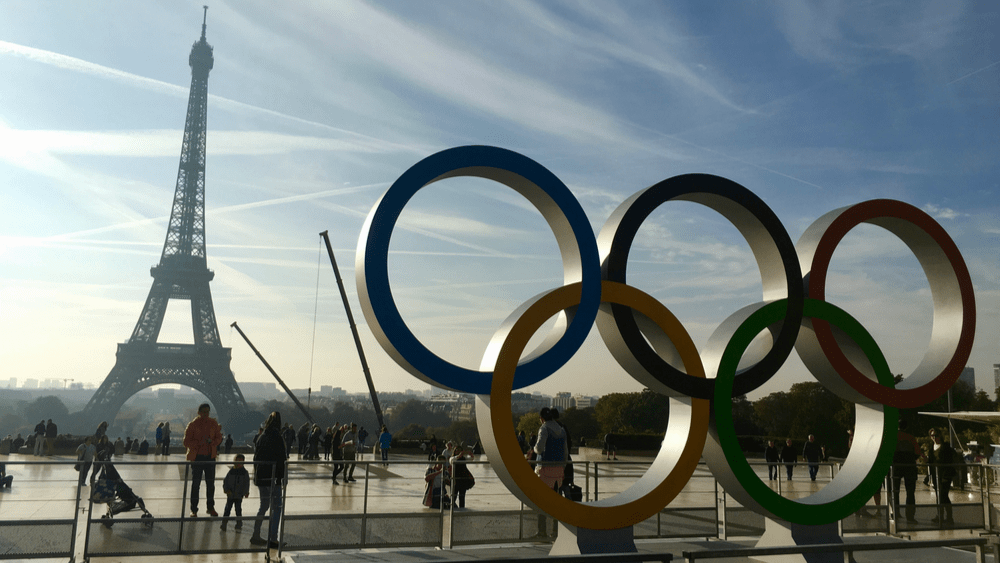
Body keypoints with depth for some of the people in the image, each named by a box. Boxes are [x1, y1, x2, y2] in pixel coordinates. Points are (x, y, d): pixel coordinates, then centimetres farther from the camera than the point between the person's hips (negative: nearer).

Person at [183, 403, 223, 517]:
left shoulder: (213, 424, 5)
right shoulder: (192, 425, -4)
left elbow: (219, 438, 9)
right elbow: (186, 442, -6)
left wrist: (211, 441, -12)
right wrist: (199, 443, -21)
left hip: (210, 456, 3)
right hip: (196, 457, -3)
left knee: (210, 483, 8)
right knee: (195, 483, 1)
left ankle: (210, 507, 19)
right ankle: (194, 509, 10)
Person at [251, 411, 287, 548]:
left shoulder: (262, 437, 7)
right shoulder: (277, 438, -14)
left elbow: (256, 457, 13)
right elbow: (281, 459, -15)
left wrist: (256, 475, 20)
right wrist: (283, 476, -7)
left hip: (261, 477, 7)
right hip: (273, 478, -7)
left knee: (264, 506, 19)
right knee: (276, 507, 0)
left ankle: (256, 536, 22)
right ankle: (272, 539, -3)